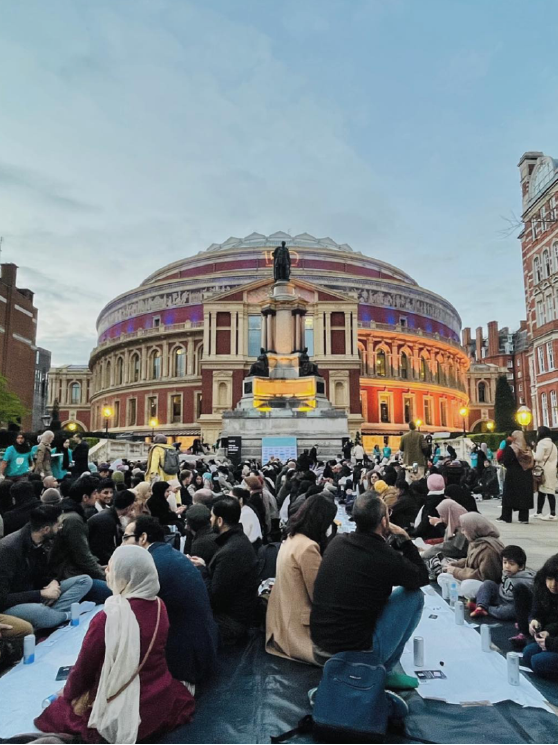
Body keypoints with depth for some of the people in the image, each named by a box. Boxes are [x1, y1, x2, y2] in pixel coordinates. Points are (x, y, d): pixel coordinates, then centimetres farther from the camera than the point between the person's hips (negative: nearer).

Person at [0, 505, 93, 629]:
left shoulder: (42, 542, -2)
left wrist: (54, 583, -11)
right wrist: (41, 593, -25)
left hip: (33, 595, 8)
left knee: (85, 581, -2)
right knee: (39, 612, -41)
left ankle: (47, 612, -22)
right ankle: (72, 615, -10)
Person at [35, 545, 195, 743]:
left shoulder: (107, 618, -25)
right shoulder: (159, 606, -7)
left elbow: (84, 667, -9)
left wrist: (68, 693, 13)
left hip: (124, 710, -5)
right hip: (162, 699, 5)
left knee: (55, 712, 20)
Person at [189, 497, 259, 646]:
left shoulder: (230, 553, -28)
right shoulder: (238, 539, 3)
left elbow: (214, 598, -22)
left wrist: (201, 569, -11)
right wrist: (204, 567, -3)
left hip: (229, 623, -8)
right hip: (235, 613, 9)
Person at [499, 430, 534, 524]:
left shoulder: (510, 448, -10)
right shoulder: (527, 449, 5)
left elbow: (505, 462, -11)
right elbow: (531, 463, 7)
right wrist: (528, 470, 15)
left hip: (512, 475, -4)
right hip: (526, 476, 5)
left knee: (508, 496, 3)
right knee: (524, 495, 9)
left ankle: (505, 517, 5)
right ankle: (524, 518, 9)